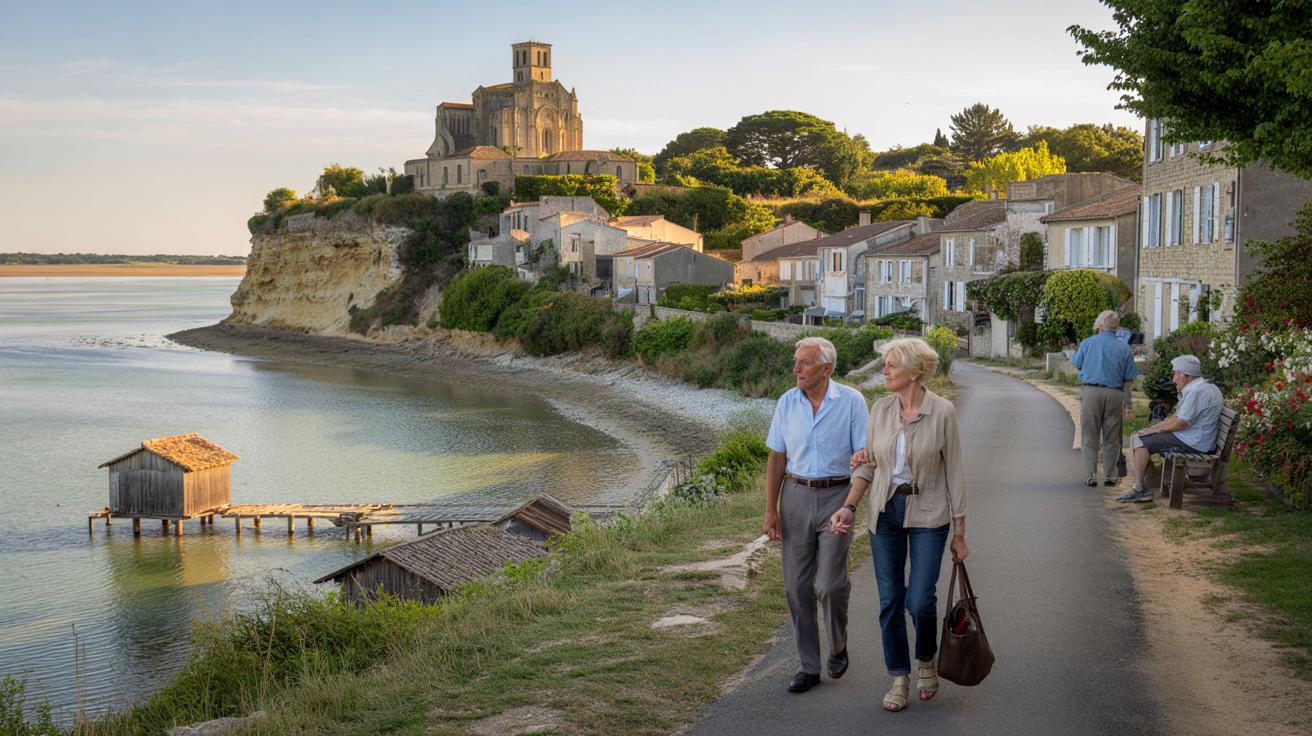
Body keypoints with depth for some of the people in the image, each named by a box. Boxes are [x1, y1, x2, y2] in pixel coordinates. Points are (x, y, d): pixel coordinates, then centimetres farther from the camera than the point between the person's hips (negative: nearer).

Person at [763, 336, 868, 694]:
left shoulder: (851, 401, -6)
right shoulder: (787, 402, 4)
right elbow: (777, 459, 7)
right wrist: (770, 510, 3)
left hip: (836, 496, -3)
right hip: (796, 496, 4)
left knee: (830, 584, -10)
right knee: (797, 586, 4)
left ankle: (838, 646, 19)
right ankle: (808, 667, 15)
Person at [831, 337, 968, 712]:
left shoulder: (942, 412, -11)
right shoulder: (880, 408, 1)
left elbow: (954, 473, -7)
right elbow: (869, 464, 9)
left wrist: (959, 533, -5)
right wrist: (849, 507, -5)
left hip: (927, 513, -4)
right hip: (884, 512, 4)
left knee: (920, 601, -8)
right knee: (890, 600, 5)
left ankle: (926, 660, 21)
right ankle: (899, 677, 19)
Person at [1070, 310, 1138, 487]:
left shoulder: (1088, 343, 0)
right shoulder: (1124, 347, 4)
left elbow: (1076, 363, 17)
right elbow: (1130, 379, 2)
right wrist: (1127, 403, 7)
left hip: (1091, 392, -1)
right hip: (1115, 394, 1)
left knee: (1090, 437, 4)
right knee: (1111, 438, 9)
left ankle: (1091, 475, 0)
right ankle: (1109, 476, 11)